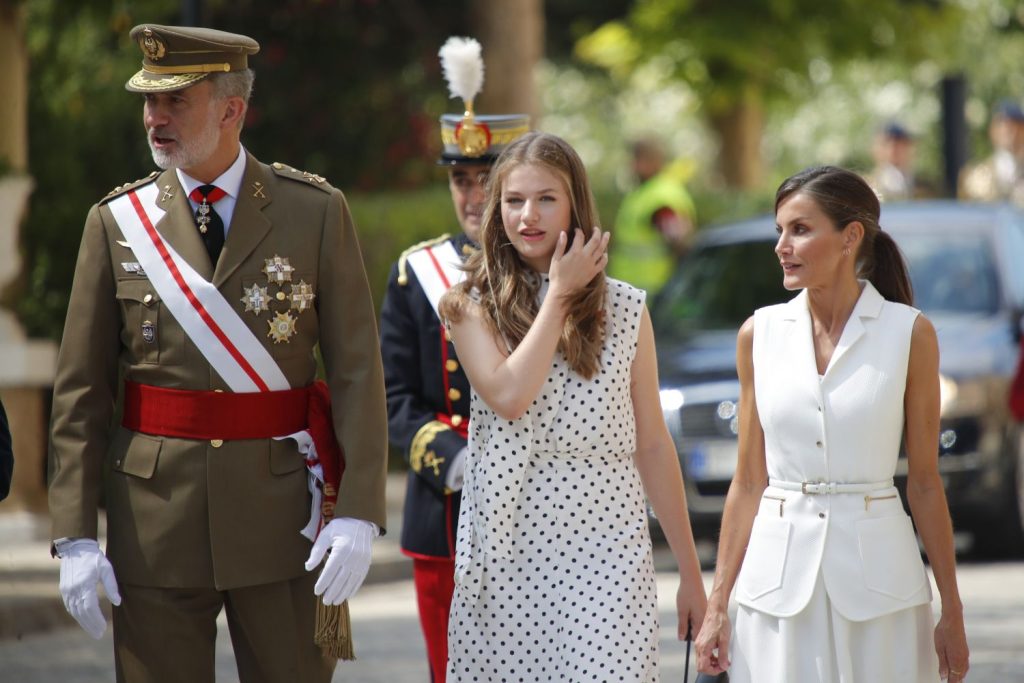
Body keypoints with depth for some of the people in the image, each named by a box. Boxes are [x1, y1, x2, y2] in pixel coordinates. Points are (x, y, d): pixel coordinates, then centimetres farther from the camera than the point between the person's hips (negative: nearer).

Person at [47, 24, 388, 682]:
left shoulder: (317, 212, 1)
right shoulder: (117, 222, 4)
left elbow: (358, 372, -2)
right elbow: (80, 392, 4)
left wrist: (359, 513, -12)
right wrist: (76, 535, -4)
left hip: (282, 511, -1)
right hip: (154, 522, 1)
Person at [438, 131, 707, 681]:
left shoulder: (626, 310, 8)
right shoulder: (472, 307, 4)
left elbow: (653, 447, 10)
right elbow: (509, 396, -15)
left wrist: (690, 573, 9)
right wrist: (561, 293, -6)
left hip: (606, 559, 0)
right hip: (506, 560, 0)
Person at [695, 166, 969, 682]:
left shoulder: (908, 333, -2)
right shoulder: (760, 334, 5)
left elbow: (924, 482, 0)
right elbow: (748, 483, 8)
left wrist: (951, 611, 0)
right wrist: (716, 605, 4)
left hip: (877, 577, -2)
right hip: (777, 576, 2)